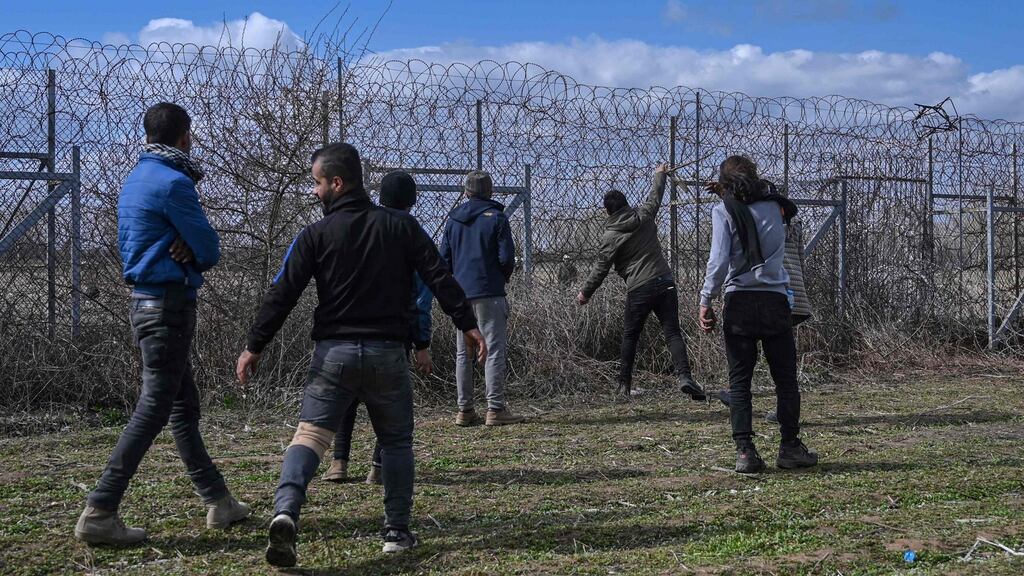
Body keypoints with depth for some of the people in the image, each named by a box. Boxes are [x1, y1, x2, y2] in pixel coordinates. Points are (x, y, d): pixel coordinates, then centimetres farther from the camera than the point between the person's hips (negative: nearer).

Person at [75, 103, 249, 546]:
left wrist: (188, 247, -1)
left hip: (146, 302, 10)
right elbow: (211, 251, -12)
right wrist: (195, 251, 10)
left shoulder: (135, 181, 14)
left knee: (184, 406, 14)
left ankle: (219, 503, 24)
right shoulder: (173, 183, -15)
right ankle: (99, 513, -11)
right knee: (153, 409, -9)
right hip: (169, 305, -10)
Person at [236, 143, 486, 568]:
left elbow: (282, 294, -4)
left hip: (333, 353, -1)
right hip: (388, 353, 1)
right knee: (396, 441, 14)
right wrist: (467, 323, 5)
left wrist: (254, 347, 2)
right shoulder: (401, 225, 5)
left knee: (309, 434, -4)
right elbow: (439, 277, 0)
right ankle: (397, 532, 14)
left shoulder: (316, 234, -1)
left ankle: (285, 512, -26)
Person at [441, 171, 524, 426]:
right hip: (489, 292, -5)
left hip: (460, 293, 5)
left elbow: (444, 258, 8)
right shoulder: (496, 217, -5)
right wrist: (505, 276, 11)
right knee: (495, 350, -2)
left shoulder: (453, 219, 9)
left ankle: (465, 410, 10)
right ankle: (495, 409, -6)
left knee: (463, 352, 9)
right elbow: (506, 257, -8)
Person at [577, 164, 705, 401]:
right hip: (665, 281, 3)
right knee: (673, 332, -1)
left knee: (629, 337, 11)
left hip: (638, 289, -3)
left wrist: (586, 292, 8)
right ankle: (684, 376, -19)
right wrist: (660, 175, 44)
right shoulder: (644, 216, 6)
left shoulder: (611, 235, -4)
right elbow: (655, 197, 25)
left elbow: (601, 267, -3)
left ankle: (624, 385, 15)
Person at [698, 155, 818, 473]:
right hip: (774, 301, 2)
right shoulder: (774, 205, 9)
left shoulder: (724, 211, -2)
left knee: (739, 381, 3)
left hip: (739, 303, -2)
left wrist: (706, 301, -8)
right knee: (785, 379, 10)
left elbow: (719, 260, -13)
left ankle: (745, 451, -2)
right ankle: (789, 447, 11)